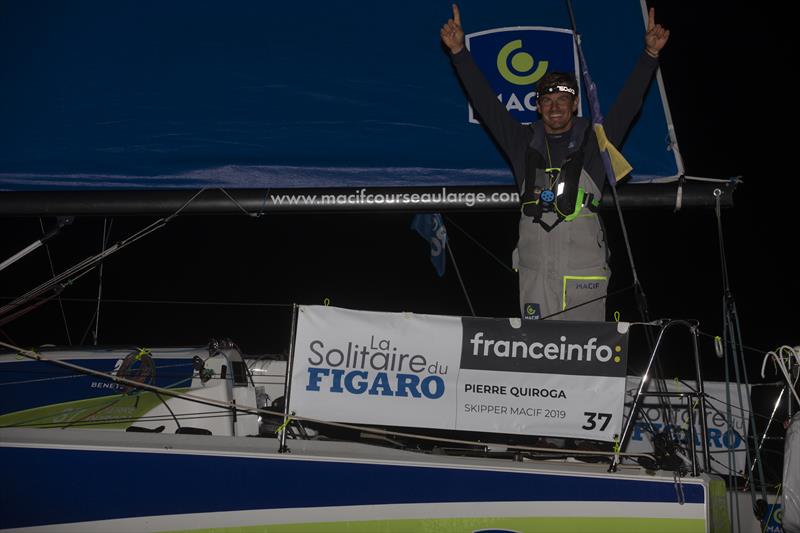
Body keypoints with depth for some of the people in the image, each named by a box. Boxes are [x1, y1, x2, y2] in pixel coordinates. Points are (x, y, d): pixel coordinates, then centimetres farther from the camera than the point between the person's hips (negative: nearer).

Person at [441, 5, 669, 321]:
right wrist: (459, 52, 6)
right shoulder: (524, 142, 12)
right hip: (534, 269, 2)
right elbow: (485, 103, 11)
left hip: (585, 270, -2)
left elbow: (628, 103, 1)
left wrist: (650, 54, -10)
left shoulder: (593, 141, 7)